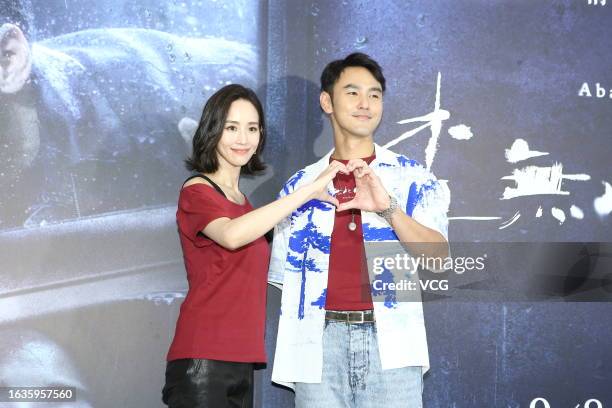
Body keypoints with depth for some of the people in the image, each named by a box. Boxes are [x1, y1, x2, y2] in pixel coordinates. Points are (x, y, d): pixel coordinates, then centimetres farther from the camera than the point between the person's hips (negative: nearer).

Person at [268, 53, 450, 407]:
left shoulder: (412, 177, 6)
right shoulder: (301, 185, 12)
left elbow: (438, 258, -6)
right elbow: (287, 278, 13)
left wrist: (387, 207, -20)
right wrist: (288, 355, 5)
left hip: (392, 344, -1)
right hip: (320, 342, 2)